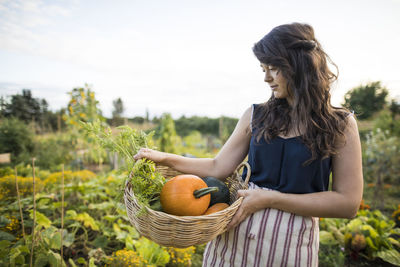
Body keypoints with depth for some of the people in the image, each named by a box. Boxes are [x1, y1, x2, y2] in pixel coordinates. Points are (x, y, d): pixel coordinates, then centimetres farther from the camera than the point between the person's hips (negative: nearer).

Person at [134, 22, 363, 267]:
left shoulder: (341, 125, -6)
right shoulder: (256, 116, 0)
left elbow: (348, 203, -10)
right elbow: (219, 167, 1)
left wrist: (270, 198, -16)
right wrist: (163, 158, -6)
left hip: (291, 245, -2)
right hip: (236, 235, 3)